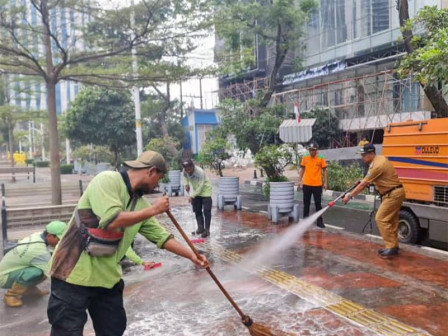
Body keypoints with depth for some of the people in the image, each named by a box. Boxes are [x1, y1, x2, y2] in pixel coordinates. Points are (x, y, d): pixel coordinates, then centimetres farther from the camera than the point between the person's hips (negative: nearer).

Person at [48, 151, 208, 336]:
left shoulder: (140, 202, 6)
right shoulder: (106, 180, -16)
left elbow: (161, 236, 12)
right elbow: (111, 221, -29)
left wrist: (191, 255, 9)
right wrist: (153, 210, -20)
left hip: (107, 276, 8)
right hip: (74, 273, -7)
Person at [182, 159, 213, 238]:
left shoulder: (200, 172, -34)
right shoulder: (185, 171, -16)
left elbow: (201, 187, -30)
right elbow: (184, 176, 10)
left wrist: (192, 196, -31)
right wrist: (186, 184, -7)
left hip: (205, 191, -6)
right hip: (196, 191, 6)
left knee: (207, 211, -8)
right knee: (197, 210, 7)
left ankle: (207, 230, -5)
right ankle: (200, 227, 17)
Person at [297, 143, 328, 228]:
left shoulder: (321, 158, -4)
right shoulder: (305, 158, 2)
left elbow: (324, 171, 0)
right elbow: (302, 170, 9)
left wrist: (326, 182, -5)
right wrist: (299, 181, 4)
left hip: (317, 185, -2)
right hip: (306, 184, 2)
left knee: (318, 204, 5)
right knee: (306, 203, 10)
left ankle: (319, 221, 13)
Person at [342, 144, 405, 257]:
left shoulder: (377, 166, -24)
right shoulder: (380, 159, 6)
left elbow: (363, 184, -21)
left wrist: (349, 196, -16)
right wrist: (364, 180, 14)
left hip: (393, 194, -10)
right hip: (394, 193, 10)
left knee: (381, 218, -9)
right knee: (391, 220, 15)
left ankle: (391, 247, -6)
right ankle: (393, 245, 23)